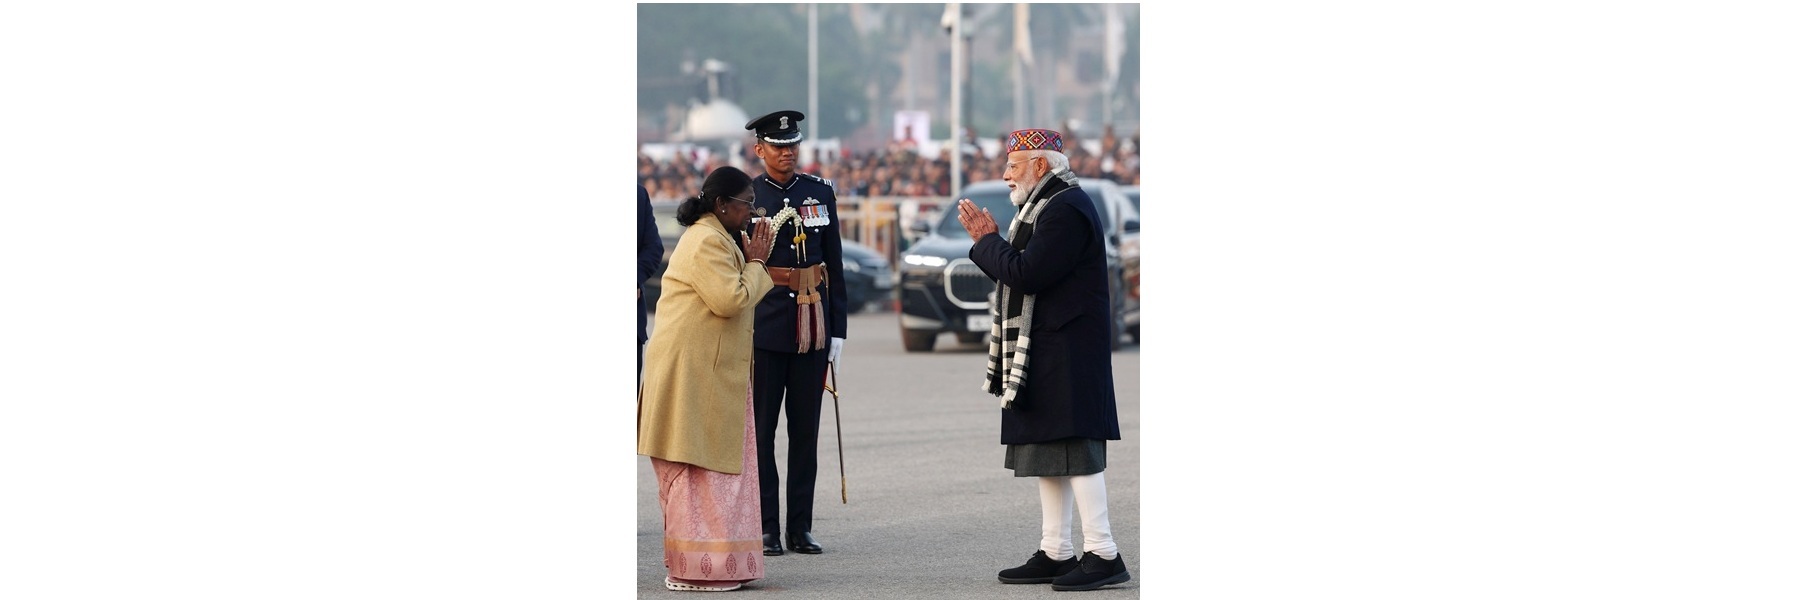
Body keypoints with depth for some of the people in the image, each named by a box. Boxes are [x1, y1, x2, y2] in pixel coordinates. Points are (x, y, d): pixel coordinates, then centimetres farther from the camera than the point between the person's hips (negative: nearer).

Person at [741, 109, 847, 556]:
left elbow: (834, 265, 10)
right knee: (760, 428, -1)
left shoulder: (821, 193, 9)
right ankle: (765, 529, 4)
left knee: (805, 427, 5)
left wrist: (837, 330, 7)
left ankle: (800, 527, 11)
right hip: (764, 326, -3)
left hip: (812, 326, 3)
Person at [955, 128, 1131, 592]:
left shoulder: (1067, 209, -16)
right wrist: (990, 241, 9)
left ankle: (1102, 554, -11)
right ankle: (1055, 553, 15)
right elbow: (1023, 275, 20)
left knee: (1074, 449, -11)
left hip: (1065, 353, -11)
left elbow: (1026, 274, -22)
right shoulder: (1045, 207, 18)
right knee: (1048, 452, 11)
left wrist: (986, 242, -8)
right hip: (1044, 354, 11)